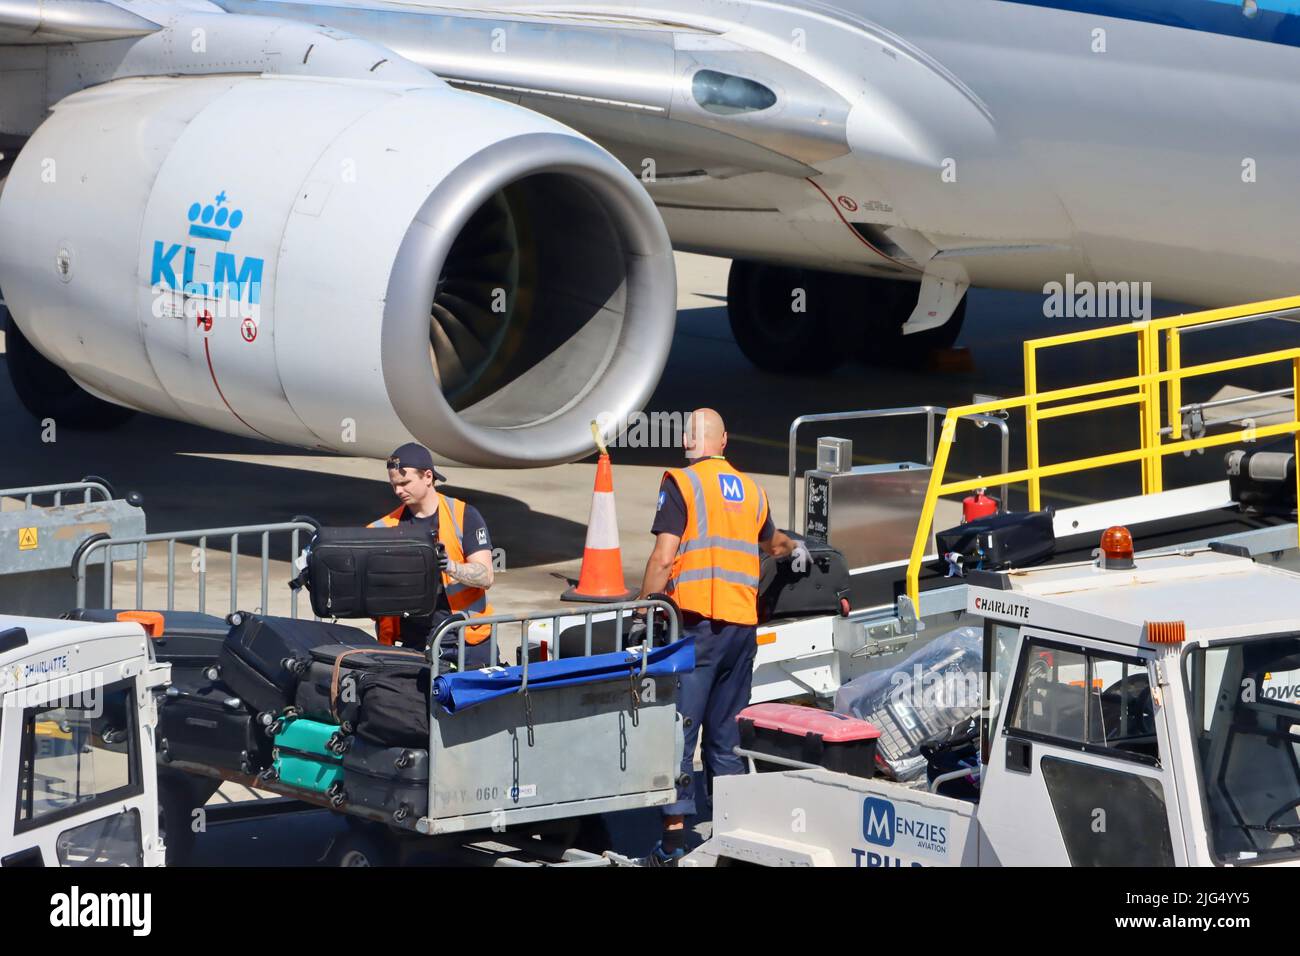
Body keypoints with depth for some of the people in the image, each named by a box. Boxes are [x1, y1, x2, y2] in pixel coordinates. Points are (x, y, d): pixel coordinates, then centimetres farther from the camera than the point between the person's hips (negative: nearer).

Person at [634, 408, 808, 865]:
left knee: (678, 731, -4)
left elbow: (663, 558, -12)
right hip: (743, 624, 6)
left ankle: (674, 840, -8)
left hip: (696, 623, -6)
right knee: (726, 736, 13)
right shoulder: (751, 489, 15)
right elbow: (771, 543, 36)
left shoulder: (681, 483, -4)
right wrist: (794, 548, 58)